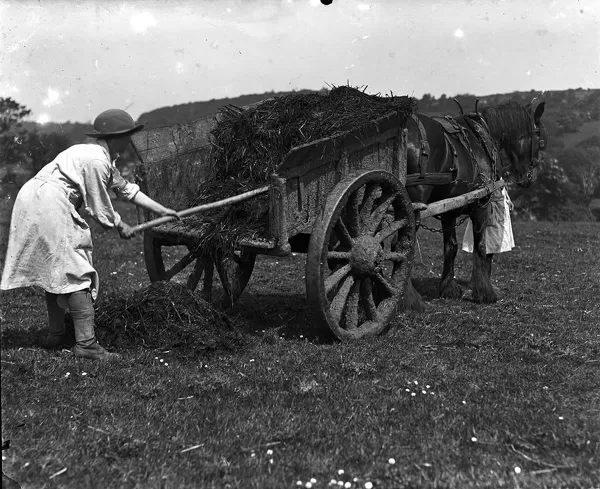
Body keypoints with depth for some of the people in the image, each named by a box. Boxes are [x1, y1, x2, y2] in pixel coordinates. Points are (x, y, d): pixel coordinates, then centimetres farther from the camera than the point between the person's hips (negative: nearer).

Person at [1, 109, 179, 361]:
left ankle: (55, 335, 28)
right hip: (49, 206, -11)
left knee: (55, 270, 18)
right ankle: (86, 343, -10)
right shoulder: (95, 160, -14)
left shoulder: (103, 157, 18)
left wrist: (161, 210, 24)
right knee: (75, 272, -10)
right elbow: (99, 209, -10)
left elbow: (125, 187, 24)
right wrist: (121, 227, 8)